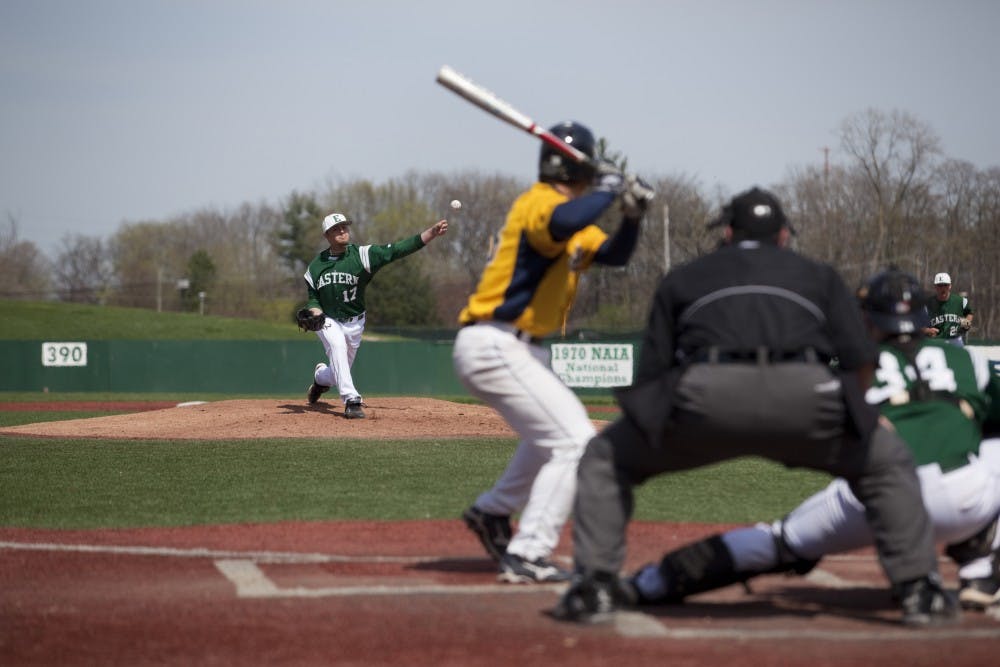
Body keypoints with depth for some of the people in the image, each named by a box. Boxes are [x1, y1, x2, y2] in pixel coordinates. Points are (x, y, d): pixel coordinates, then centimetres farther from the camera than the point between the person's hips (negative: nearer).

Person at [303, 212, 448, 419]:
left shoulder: (362, 255, -13)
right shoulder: (316, 265, -4)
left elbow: (397, 250, -23)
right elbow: (313, 298, 4)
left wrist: (431, 233, -34)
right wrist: (313, 313, -20)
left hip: (354, 324, 0)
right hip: (327, 322, 0)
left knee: (338, 375, 7)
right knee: (337, 345, -32)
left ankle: (321, 376, 46)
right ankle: (351, 400, -33)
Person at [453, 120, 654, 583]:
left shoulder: (567, 207, 16)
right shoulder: (540, 203, -15)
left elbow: (613, 254, 18)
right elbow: (563, 224, -39)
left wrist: (630, 215, -1)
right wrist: (609, 189, -24)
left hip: (519, 348, 11)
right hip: (494, 347, -11)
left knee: (556, 429, 30)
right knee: (576, 441, -14)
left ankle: (492, 512, 37)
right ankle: (526, 559, -15)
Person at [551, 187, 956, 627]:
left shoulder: (682, 278, 32)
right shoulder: (818, 276, 31)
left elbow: (651, 372, 23)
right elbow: (860, 359, 15)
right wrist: (846, 415, 32)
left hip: (706, 393, 0)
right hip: (806, 392, 1)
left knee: (605, 459, 23)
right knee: (888, 465, 27)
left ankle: (594, 586, 8)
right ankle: (919, 589, 15)